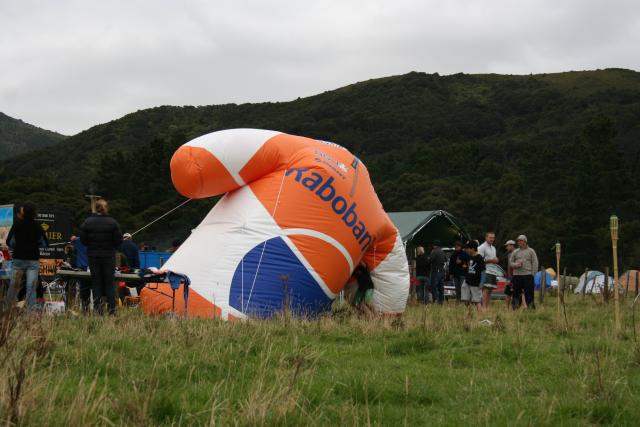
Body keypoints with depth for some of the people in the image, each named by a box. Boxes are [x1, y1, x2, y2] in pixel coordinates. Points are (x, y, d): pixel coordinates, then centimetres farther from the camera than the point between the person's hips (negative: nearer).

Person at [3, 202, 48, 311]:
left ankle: (6, 310, 18)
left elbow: (9, 242, -1)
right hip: (33, 260, 0)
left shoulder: (17, 225, -5)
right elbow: (45, 243, 2)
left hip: (19, 259, 0)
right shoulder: (37, 226, -3)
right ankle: (30, 311, -5)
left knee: (13, 286, 11)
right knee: (31, 288, -1)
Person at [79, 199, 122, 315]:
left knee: (96, 282, 8)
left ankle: (97, 307, 4)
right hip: (109, 256, -1)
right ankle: (111, 308, 2)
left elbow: (83, 240, -3)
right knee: (109, 282, 5)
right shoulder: (112, 223, -9)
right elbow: (118, 240, -7)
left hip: (93, 256, 1)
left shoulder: (87, 222, -6)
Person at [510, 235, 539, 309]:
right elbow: (511, 263, 14)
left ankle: (531, 308, -2)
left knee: (529, 293, -5)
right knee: (516, 293, 3)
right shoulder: (515, 252, 15)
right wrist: (516, 265, -8)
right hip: (517, 276, 3)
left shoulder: (531, 251, 8)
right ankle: (515, 308, 8)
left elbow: (535, 263, 4)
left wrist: (532, 273, -6)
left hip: (528, 275, -3)